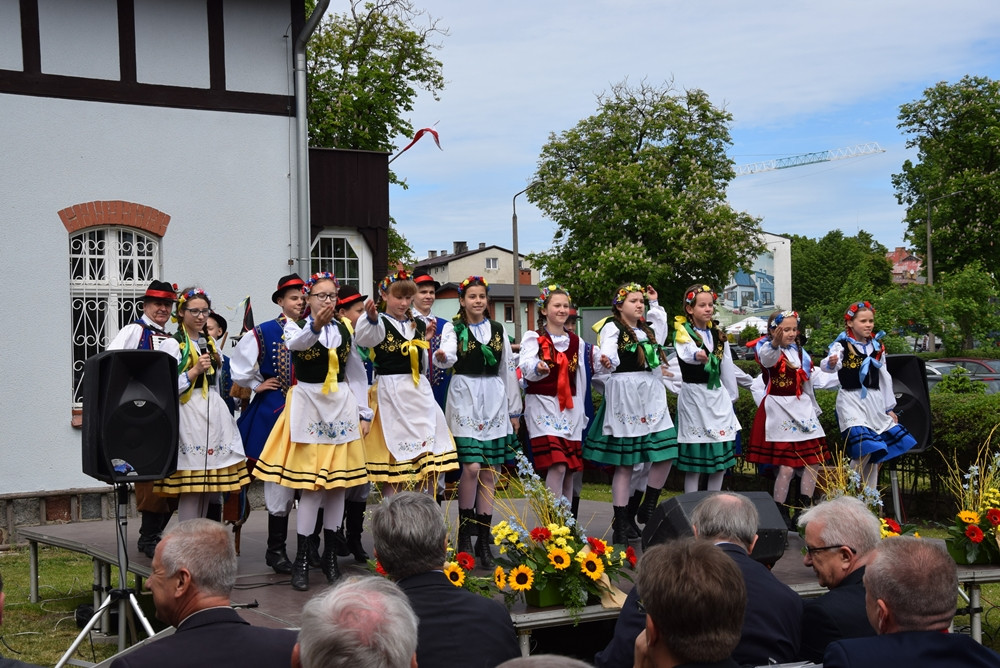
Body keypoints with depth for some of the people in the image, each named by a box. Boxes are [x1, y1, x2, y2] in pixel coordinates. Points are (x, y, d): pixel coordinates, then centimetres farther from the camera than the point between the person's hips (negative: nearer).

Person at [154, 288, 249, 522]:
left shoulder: (210, 341, 17)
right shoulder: (172, 344, -4)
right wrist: (194, 371, -17)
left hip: (214, 414, 7)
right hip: (189, 414, -7)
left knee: (210, 483, 6)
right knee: (191, 486, -8)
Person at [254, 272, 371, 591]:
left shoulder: (345, 329, 10)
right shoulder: (296, 325, -2)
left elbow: (357, 373, 14)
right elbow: (294, 343, -27)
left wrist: (364, 412, 9)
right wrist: (315, 327, -48)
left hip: (341, 406, 4)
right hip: (308, 405, -4)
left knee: (338, 481, 5)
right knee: (312, 483, -9)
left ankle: (330, 553, 18)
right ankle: (301, 559, 1)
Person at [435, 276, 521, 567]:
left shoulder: (498, 329, 13)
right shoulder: (453, 328, 4)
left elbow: (508, 369, 14)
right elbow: (448, 355, -17)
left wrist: (514, 409, 13)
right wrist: (442, 356, -41)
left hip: (494, 401, 3)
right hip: (464, 399, -3)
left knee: (490, 471, 3)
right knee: (472, 467, -14)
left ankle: (483, 537, 10)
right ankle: (464, 532, 4)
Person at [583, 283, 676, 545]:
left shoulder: (648, 329, 20)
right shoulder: (612, 328, -2)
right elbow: (608, 352, -20)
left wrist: (654, 302, 35)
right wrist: (606, 362, -42)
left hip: (652, 397, 7)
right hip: (624, 397, -6)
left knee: (666, 454, -5)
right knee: (625, 463, -3)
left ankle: (648, 508, 13)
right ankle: (621, 523, 3)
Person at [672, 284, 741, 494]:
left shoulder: (718, 334, 10)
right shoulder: (682, 332, -8)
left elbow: (727, 367, 16)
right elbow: (686, 352, -31)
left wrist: (731, 396, 17)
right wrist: (697, 356, -54)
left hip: (718, 395, 6)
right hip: (693, 396, -6)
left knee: (723, 454, 7)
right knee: (694, 456, -4)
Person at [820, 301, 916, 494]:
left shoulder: (877, 347, 12)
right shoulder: (842, 345, -6)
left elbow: (885, 377, 18)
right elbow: (829, 363, -26)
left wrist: (889, 408, 18)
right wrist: (830, 363, -51)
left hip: (874, 400, 6)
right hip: (852, 399, -6)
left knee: (874, 451, 7)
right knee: (862, 448, -20)